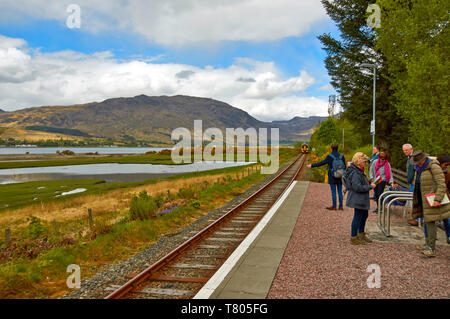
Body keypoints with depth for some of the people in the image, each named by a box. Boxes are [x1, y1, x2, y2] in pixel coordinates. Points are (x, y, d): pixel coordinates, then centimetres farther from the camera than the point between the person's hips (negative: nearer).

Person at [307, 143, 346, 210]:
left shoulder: (329, 156, -10)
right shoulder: (342, 156, 2)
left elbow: (321, 163, -7)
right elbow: (344, 167, 5)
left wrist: (312, 165, 2)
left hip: (332, 177, -4)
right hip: (340, 177, 4)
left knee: (333, 192, 1)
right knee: (340, 192, 8)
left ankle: (334, 206, 5)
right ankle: (341, 206, 11)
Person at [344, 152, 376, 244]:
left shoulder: (359, 171, 12)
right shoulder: (355, 173, -22)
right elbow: (358, 187, -26)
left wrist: (369, 183, 11)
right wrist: (370, 186, -20)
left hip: (362, 199, 11)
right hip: (357, 199, -11)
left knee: (365, 215, 21)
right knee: (358, 216, -3)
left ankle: (361, 234, 36)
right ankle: (353, 238, 8)